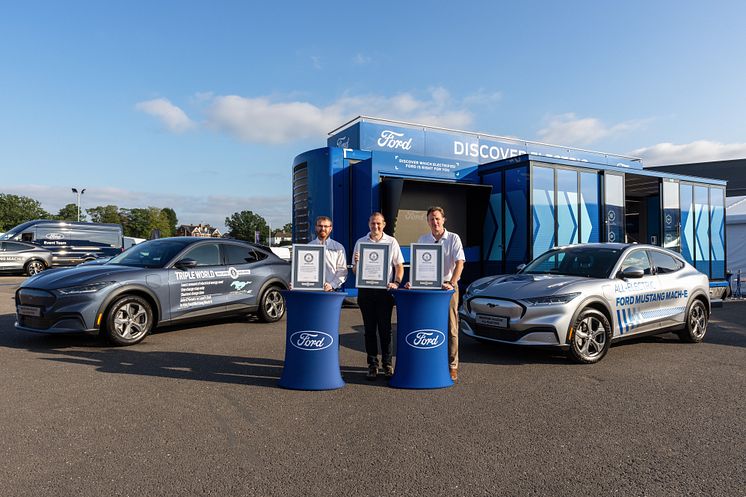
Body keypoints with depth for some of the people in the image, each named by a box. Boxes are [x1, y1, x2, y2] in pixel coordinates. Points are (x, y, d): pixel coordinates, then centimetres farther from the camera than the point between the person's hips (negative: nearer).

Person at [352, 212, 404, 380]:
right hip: (365, 290, 1)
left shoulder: (392, 242, 7)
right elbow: (355, 271, 9)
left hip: (385, 290, -1)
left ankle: (387, 363, 11)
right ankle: (372, 364, 12)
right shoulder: (360, 242, 9)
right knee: (369, 328, 5)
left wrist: (396, 282, -10)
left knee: (385, 328, 1)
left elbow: (399, 266, 6)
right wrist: (357, 263, -14)